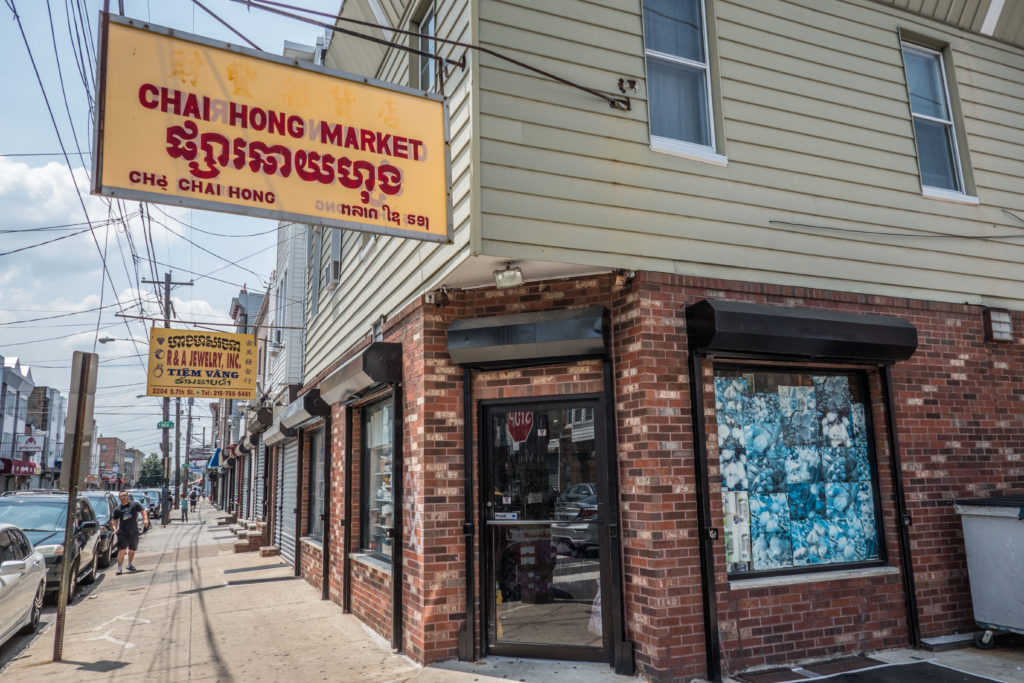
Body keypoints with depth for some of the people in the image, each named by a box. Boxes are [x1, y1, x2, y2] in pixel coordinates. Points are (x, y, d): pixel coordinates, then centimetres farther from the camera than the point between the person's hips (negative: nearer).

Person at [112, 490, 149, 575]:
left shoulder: (135, 504, 2)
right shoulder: (118, 509, 5)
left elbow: (143, 510, 6)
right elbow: (115, 520, 11)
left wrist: (145, 519, -9)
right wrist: (115, 528, -5)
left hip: (134, 532, 1)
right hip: (122, 532, -1)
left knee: (132, 550, 15)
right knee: (122, 550, -13)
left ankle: (130, 565, 36)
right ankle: (119, 568, -10)